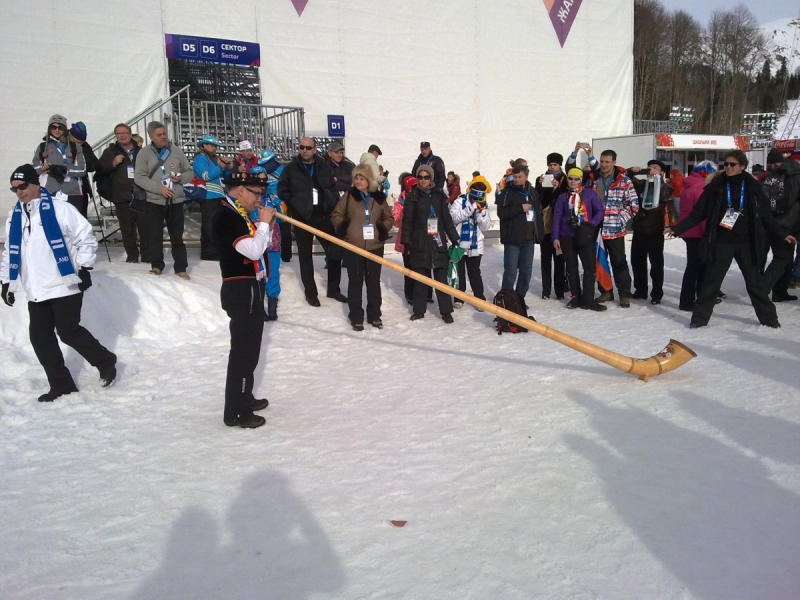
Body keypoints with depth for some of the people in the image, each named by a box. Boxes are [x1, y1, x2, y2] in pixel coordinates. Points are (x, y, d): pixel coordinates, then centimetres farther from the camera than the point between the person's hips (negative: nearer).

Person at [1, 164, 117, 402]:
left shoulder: (60, 209, -9)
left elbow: (85, 237, -7)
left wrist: (84, 268, -10)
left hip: (65, 286, -6)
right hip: (36, 291, 7)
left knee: (68, 332, -8)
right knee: (40, 337, 4)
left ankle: (106, 361, 15)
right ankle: (61, 384, 15)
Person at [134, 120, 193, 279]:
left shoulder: (176, 151, 5)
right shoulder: (144, 153, -2)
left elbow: (189, 171, 12)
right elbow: (139, 177, -8)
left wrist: (181, 178, -11)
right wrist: (159, 188, -18)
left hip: (176, 200, 1)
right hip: (155, 201, -1)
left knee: (177, 236, 6)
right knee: (155, 235, 3)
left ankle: (181, 268, 11)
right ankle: (157, 265, 15)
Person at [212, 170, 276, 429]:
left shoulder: (238, 213, 14)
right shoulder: (226, 216, -18)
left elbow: (255, 249, 17)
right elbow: (254, 251, -25)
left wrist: (265, 226, 3)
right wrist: (263, 223, -13)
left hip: (249, 288, 11)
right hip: (242, 291, -11)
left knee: (248, 347, 20)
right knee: (243, 349, -5)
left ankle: (244, 398, 34)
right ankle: (236, 412, 3)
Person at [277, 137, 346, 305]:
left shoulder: (323, 167, 7)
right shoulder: (291, 168, 0)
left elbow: (333, 188, 12)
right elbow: (282, 190, -1)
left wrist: (333, 206, 0)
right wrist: (296, 205, -7)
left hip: (323, 215, 3)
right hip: (302, 217, -2)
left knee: (335, 252, 4)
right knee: (305, 256, 5)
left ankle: (333, 289, 19)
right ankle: (310, 293, 16)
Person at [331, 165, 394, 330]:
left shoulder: (379, 197, 3)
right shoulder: (348, 196, -1)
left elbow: (389, 218, 13)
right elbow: (336, 215, 6)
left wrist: (384, 227, -6)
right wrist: (341, 225, -13)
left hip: (375, 247, 2)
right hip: (353, 247, -1)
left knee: (374, 282, 10)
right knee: (355, 282, 4)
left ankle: (374, 316, 23)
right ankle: (356, 318, 14)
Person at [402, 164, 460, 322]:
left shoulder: (439, 194, 5)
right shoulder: (413, 196, 1)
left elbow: (446, 218, 9)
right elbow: (407, 220, 0)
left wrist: (454, 238, 7)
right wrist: (406, 242, -5)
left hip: (438, 241, 1)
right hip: (419, 243, -1)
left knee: (441, 277, 1)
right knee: (420, 277, 5)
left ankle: (446, 311, 6)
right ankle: (419, 310, 15)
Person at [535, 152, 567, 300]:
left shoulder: (565, 180, 4)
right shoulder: (540, 179, 8)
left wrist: (557, 188, -17)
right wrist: (540, 186, -15)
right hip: (545, 224, 2)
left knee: (559, 259, 0)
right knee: (545, 258, 4)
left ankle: (560, 290, 4)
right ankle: (546, 290, 8)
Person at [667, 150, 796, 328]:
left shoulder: (753, 187, 2)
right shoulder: (716, 186, -1)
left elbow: (765, 215, 9)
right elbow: (698, 213, 0)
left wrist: (783, 233, 8)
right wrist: (678, 229, -8)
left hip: (747, 242, 1)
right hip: (721, 242, -1)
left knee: (756, 281, 10)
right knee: (711, 281, 1)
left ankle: (768, 318, 23)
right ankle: (699, 318, 9)